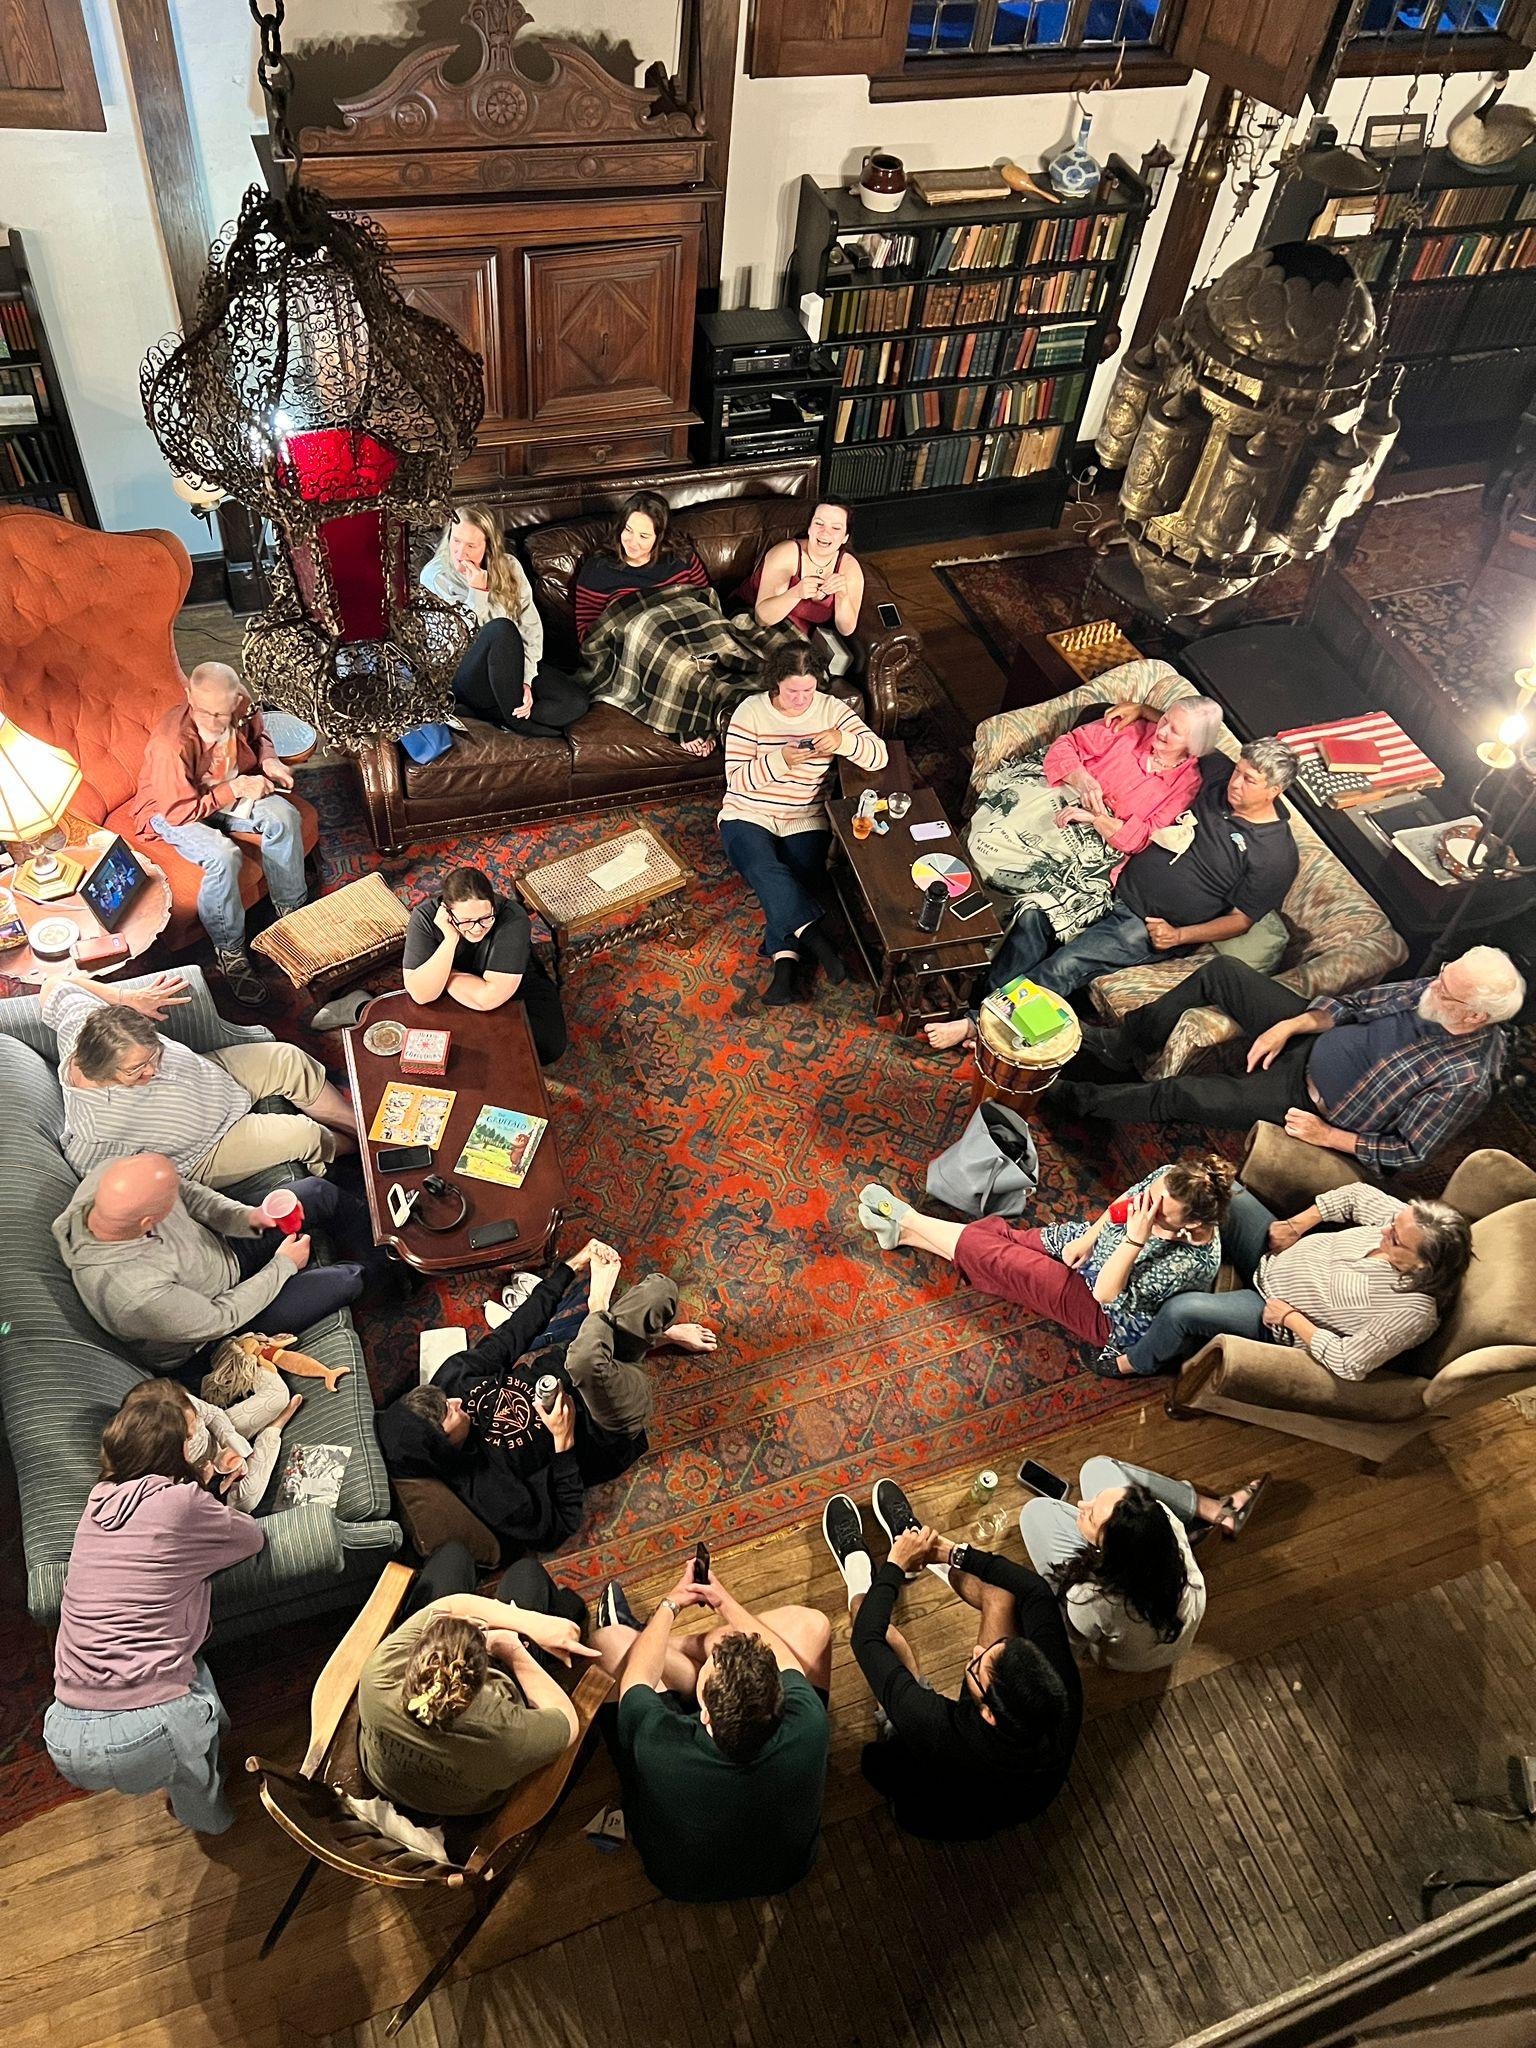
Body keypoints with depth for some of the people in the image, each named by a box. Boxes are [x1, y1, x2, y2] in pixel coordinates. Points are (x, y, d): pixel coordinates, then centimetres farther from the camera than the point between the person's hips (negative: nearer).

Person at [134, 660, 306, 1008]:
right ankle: (230, 953, -15)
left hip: (231, 789, 6)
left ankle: (291, 909, 0)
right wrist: (235, 789, -27)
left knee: (284, 817, -18)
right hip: (173, 810, -6)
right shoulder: (171, 744, -35)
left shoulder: (241, 707, -17)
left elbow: (257, 735, 9)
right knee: (223, 856, -32)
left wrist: (268, 759, -12)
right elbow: (180, 811, -28)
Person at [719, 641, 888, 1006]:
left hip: (805, 821, 1)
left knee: (791, 885, -24)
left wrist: (842, 741, -29)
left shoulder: (832, 710, -2)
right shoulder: (750, 712, -6)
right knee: (767, 872, -31)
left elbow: (879, 756, -10)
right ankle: (816, 941, -35)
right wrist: (781, 760, -25)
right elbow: (737, 779, -11)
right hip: (749, 816, -1)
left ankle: (786, 963, -30)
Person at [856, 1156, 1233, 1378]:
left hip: (1108, 1318, -6)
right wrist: (1088, 1237, -8)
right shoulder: (1169, 1178, -21)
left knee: (1000, 1259, -8)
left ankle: (908, 1222, 12)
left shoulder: (1191, 1262, -38)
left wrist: (1135, 1240, -48)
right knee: (997, 1232, -2)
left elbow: (1106, 1294, -35)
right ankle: (904, 1229, 17)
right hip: (1094, 1250, 6)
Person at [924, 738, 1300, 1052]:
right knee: (1035, 915, -16)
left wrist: (1179, 936, -16)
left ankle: (978, 1024, -21)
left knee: (1067, 964, -23)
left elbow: (1240, 919, -6)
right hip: (1118, 887, 6)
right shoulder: (1218, 776, 5)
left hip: (1148, 927, -6)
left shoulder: (1276, 854, -10)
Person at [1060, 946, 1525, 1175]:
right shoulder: (1434, 992, -9)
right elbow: (1356, 1003, 4)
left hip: (1307, 1104, -7)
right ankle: (1124, 1047, 9)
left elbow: (1408, 1154, -18)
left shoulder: (1466, 1080, -27)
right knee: (1221, 971, -6)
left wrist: (1328, 1136, -17)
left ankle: (1077, 1098, 10)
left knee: (1177, 1094, -15)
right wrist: (1288, 1026, -8)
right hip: (1313, 1040, 7)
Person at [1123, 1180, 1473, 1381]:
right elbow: (1355, 1195, 1)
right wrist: (1296, 1224, -7)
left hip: (1280, 1318, -7)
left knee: (1180, 1311, -20)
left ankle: (1133, 1364, 13)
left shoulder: (1414, 1311, -31)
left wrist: (1291, 1317, -22)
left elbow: (1348, 1364, -29)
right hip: (1277, 1254, 7)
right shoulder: (1407, 1221, -17)